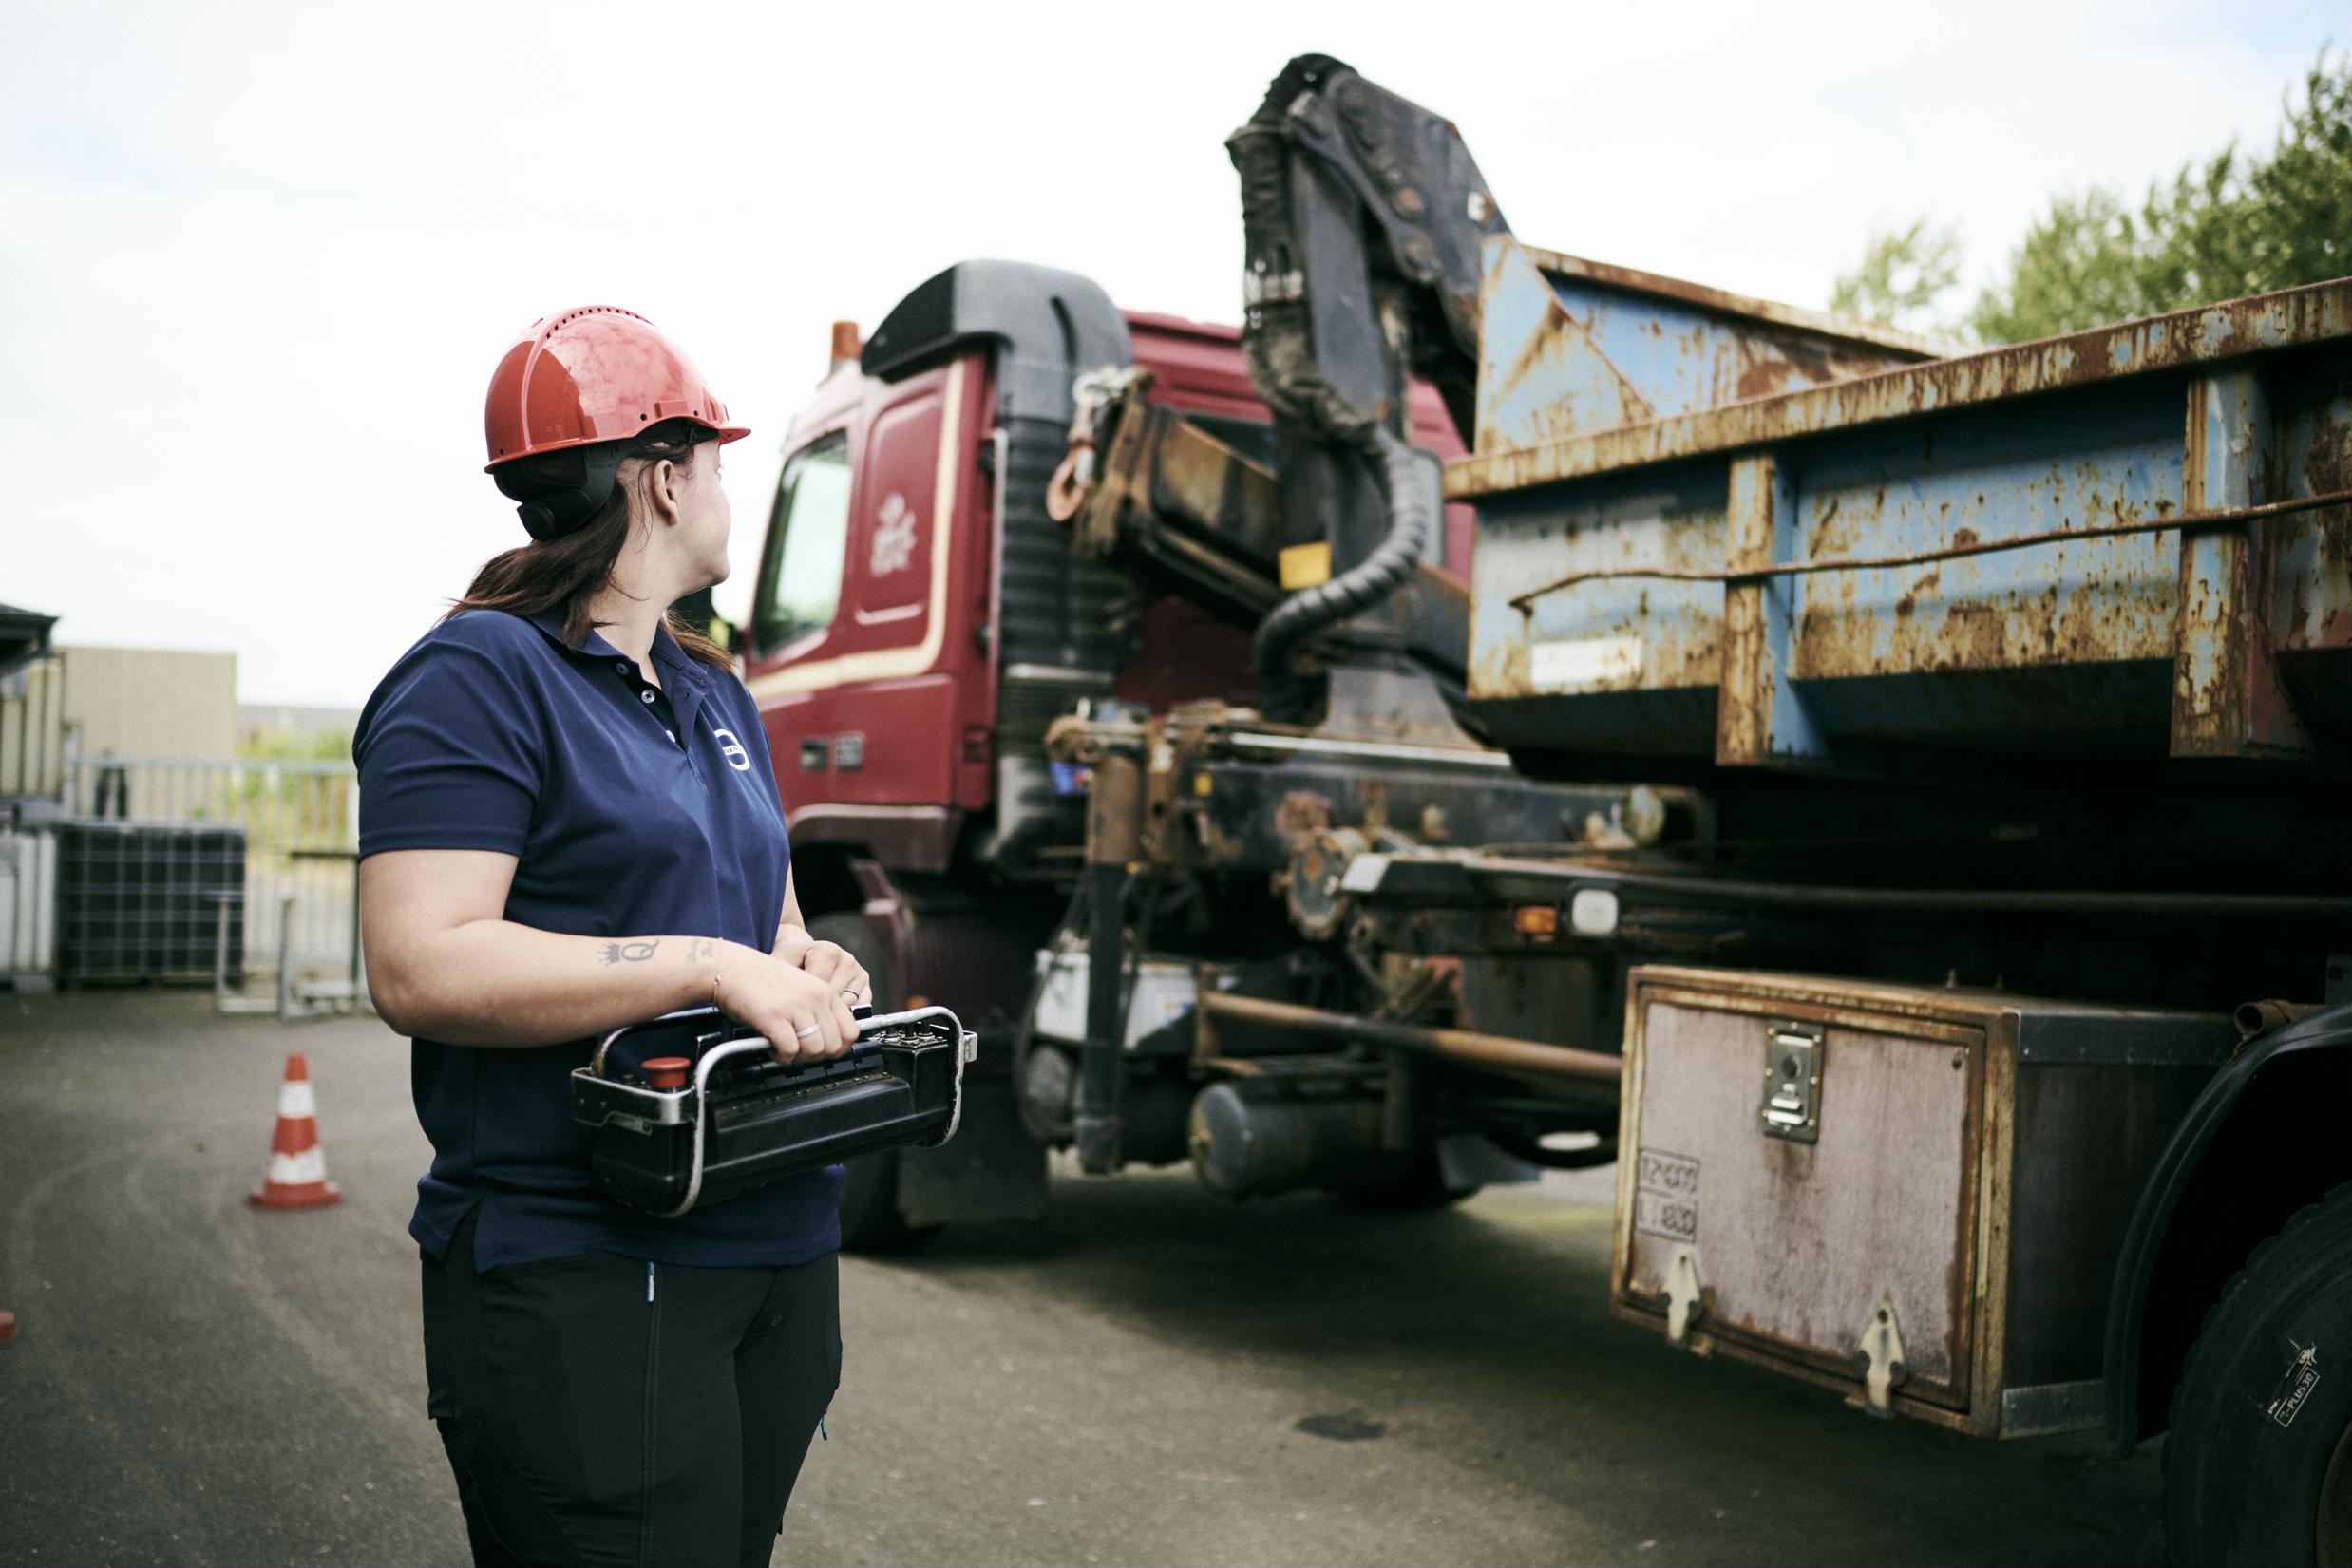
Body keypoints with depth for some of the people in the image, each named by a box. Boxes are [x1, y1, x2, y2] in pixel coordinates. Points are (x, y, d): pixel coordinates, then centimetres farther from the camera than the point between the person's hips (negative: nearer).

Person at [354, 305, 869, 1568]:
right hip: (581, 1281, -8)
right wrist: (713, 965, -23)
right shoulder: (479, 678, -10)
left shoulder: (714, 695, 17)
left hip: (776, 1256, 9)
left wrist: (805, 967, -1)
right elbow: (419, 966, -20)